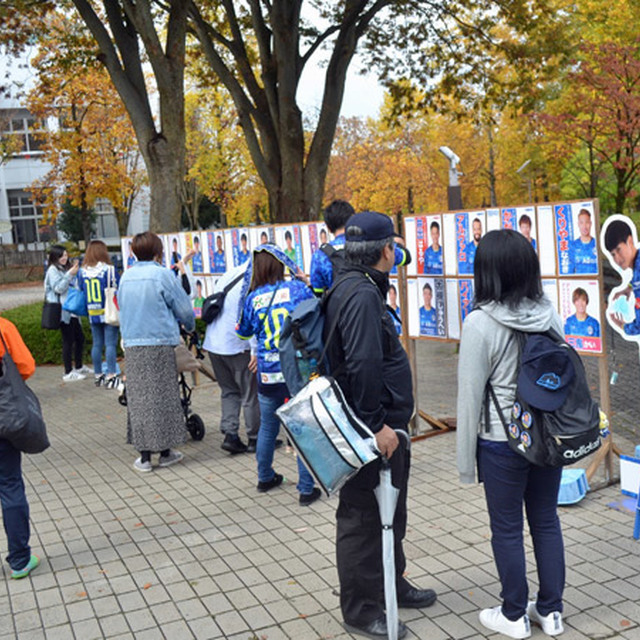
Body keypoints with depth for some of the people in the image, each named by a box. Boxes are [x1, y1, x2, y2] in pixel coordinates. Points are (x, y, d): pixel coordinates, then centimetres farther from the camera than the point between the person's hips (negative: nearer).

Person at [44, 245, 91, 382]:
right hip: (63, 311, -9)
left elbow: (74, 287, 22)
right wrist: (70, 274, -20)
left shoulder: (65, 268, 18)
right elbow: (58, 288, -17)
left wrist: (75, 272, 8)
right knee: (68, 341, -7)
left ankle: (79, 367, 28)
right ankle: (68, 373, -2)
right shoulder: (53, 270, -7)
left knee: (80, 337, 14)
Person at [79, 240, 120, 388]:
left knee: (97, 344, 11)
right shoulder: (109, 269, -11)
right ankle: (111, 376, -5)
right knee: (110, 344, -3)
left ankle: (98, 375, 18)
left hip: (93, 314, 5)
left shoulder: (83, 271, 3)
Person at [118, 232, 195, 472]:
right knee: (163, 396, 6)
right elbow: (184, 308, -2)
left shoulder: (126, 276, 8)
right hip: (160, 342, -4)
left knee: (139, 398, 7)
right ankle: (165, 451, 13)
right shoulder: (162, 274, -6)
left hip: (132, 345, 4)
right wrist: (189, 326, 18)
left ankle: (144, 455, 9)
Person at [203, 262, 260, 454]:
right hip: (237, 346, -8)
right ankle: (254, 439, 14)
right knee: (250, 393, 6)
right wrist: (256, 350, -23)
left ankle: (229, 434, 8)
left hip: (213, 343, 8)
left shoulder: (229, 275, 13)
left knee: (229, 391, 17)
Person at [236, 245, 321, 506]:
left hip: (268, 375, 3)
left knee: (267, 427, 19)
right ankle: (306, 489, 8)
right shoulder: (298, 288, -6)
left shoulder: (252, 298, 0)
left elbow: (243, 332, 14)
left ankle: (265, 477, 37)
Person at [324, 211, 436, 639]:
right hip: (371, 432, -11)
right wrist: (376, 424, -24)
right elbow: (363, 366, -29)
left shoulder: (358, 289, 13)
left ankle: (392, 584, 41)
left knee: (390, 512, 24)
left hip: (384, 426, 11)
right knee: (363, 518, 3)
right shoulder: (362, 294, -21)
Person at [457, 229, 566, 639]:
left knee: (507, 529, 10)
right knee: (546, 521, 17)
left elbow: (470, 394, -14)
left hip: (502, 441, -5)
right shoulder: (549, 313, -3)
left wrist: (466, 459, -4)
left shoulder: (480, 322, -18)